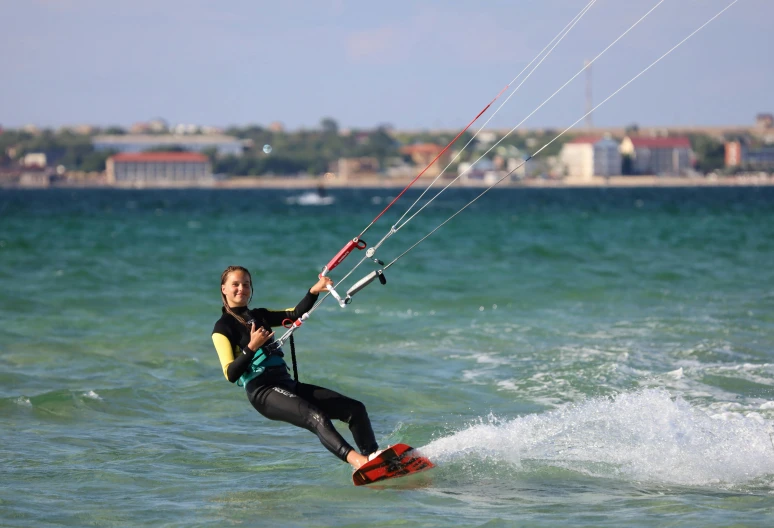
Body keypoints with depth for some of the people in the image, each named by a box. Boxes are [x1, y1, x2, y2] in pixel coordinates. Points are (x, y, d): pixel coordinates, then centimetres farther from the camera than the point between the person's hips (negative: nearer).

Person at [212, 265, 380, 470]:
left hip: (287, 385, 8)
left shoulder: (259, 316, 23)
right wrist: (251, 347, -22)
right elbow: (231, 374, -10)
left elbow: (295, 314, 12)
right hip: (263, 392, -8)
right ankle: (356, 460, -52)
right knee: (316, 417, -34)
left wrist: (314, 291, -4)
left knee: (355, 409, -3)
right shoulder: (223, 328, 1)